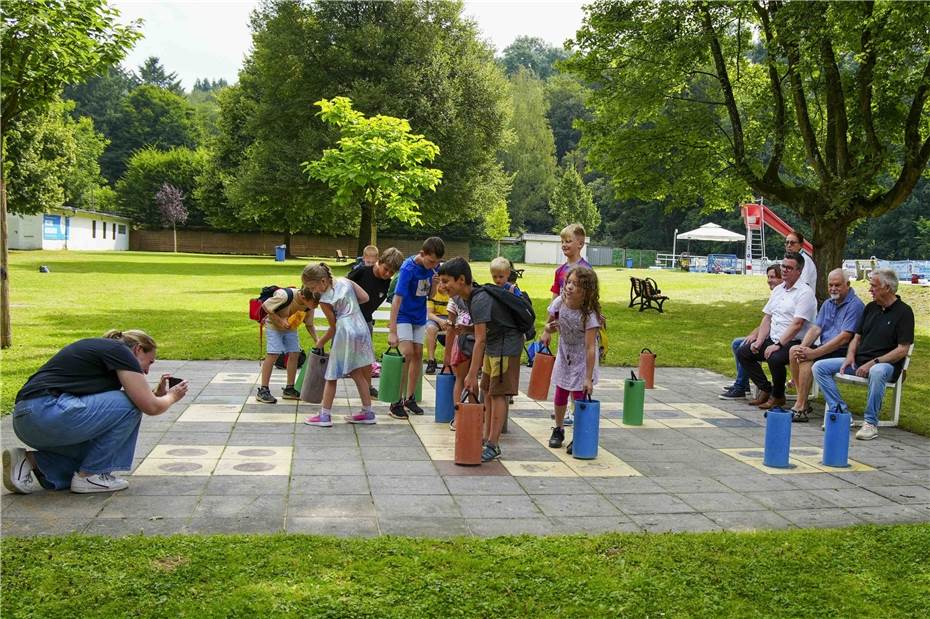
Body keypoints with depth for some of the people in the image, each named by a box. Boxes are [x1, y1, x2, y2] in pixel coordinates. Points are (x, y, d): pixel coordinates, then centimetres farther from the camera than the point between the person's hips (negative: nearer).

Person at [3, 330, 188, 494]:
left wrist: (155, 394, 30)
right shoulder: (120, 351, -1)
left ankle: (32, 461, 8)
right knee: (130, 406, -1)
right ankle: (89, 476, 4)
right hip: (48, 412, -10)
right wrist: (171, 397, 16)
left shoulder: (100, 347, 25)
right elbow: (151, 407, -4)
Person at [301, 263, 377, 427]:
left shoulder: (324, 301, -6)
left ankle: (325, 415, 8)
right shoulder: (345, 281, 7)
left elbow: (333, 328, 0)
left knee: (331, 376, 5)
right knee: (358, 374, 16)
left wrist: (320, 343, 14)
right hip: (362, 329, 7)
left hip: (346, 333, -7)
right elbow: (365, 297, 6)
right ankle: (368, 412, 19)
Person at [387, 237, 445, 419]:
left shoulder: (433, 265, -7)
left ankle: (410, 398, 18)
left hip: (420, 316, 6)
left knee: (418, 355, 6)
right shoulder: (408, 268, -26)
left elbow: (430, 292, 5)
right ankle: (397, 401, -9)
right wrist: (392, 331, -35)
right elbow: (397, 299, -30)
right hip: (403, 315, -6)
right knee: (407, 354, -15)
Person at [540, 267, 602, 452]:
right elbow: (551, 323, 5)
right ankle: (558, 430, 31)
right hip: (564, 354, 5)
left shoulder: (589, 314, -29)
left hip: (582, 358, -4)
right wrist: (547, 329, -20)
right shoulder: (559, 302, -16)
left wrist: (588, 378, -32)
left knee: (579, 396, -6)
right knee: (560, 394, 12)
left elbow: (590, 348, -30)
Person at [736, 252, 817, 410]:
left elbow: (797, 324, -19)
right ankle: (766, 390, 6)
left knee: (775, 358, -35)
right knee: (742, 352, 0)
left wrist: (778, 345, -24)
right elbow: (767, 318, 16)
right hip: (773, 340, 9)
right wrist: (759, 341, 2)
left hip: (795, 342, -9)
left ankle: (778, 396, -7)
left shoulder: (805, 292, -10)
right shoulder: (777, 290, 16)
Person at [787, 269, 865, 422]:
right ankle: (803, 402, -11)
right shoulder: (828, 304, 16)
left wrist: (814, 353, -24)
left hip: (843, 353, -8)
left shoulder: (855, 305, -12)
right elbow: (816, 328, 8)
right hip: (825, 348, 8)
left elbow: (843, 339, -21)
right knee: (794, 351, -11)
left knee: (807, 359, -28)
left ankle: (800, 408, -25)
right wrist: (803, 347, -13)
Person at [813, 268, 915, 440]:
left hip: (886, 363, -7)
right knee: (819, 367, -9)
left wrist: (873, 363, -20)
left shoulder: (903, 312, -7)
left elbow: (902, 350, -13)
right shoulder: (871, 307, 14)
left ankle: (871, 422, -27)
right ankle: (840, 411, -12)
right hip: (859, 361, 7)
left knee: (877, 372, -43)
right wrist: (850, 356, -2)